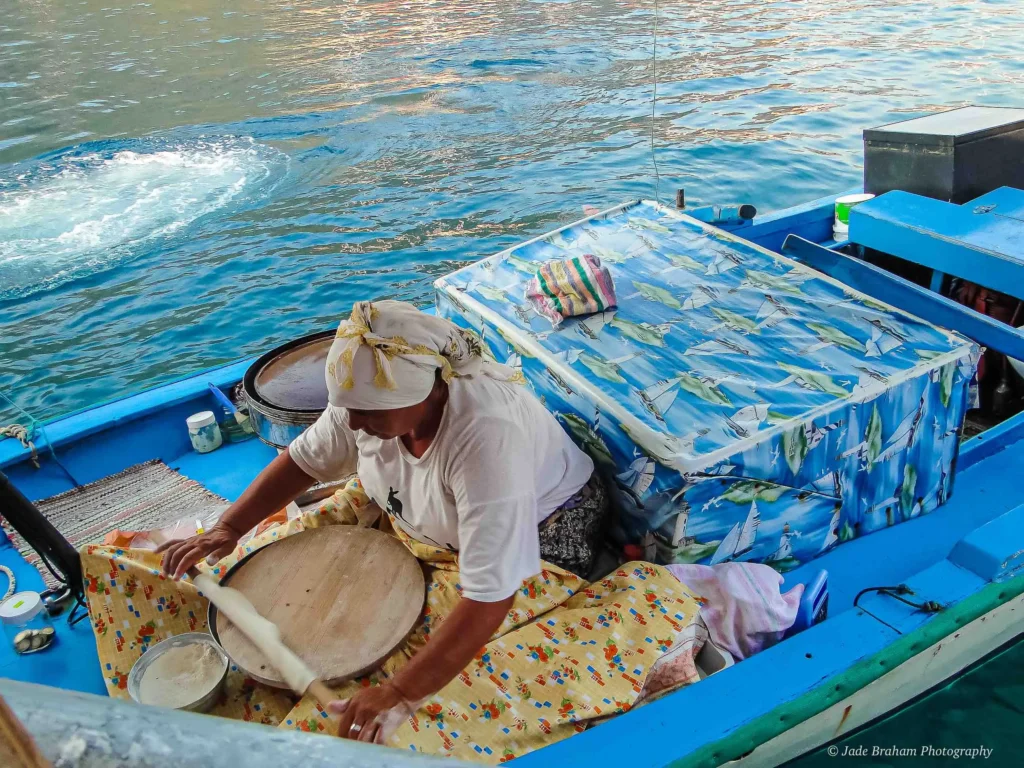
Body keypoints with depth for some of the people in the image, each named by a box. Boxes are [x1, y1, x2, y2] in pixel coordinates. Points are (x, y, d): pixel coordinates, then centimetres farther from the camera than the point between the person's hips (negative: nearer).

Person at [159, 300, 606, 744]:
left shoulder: (487, 437, -44)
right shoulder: (371, 393, -23)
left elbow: (488, 599, -44)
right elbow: (303, 460, -5)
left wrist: (400, 695, -46)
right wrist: (228, 528, -15)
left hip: (539, 532, -5)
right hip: (429, 526, 6)